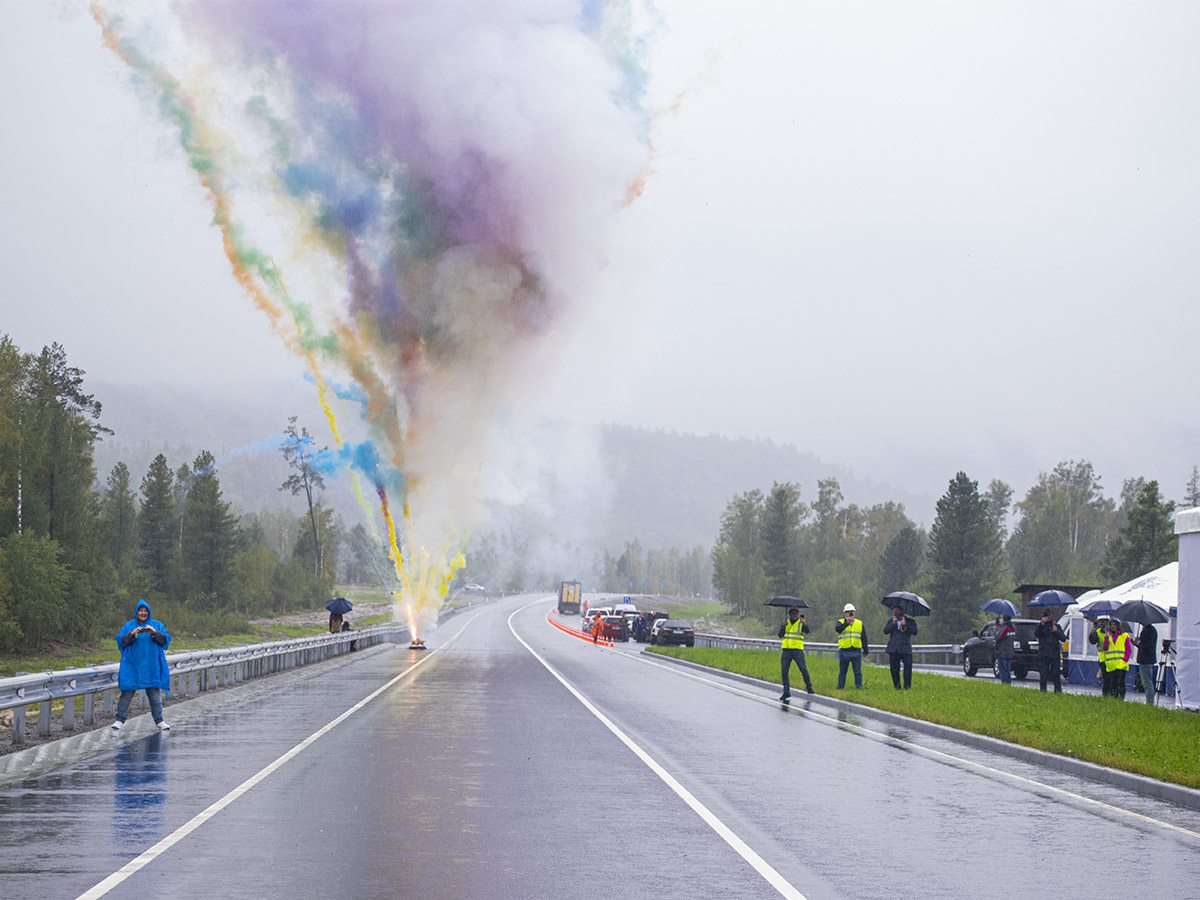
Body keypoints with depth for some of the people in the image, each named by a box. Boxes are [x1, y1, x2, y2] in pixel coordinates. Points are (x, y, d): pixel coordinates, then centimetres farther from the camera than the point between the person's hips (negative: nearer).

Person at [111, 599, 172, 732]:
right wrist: (132, 634, -16)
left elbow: (165, 641, -1)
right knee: (127, 693, -5)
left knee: (155, 694, 0)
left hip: (151, 665, 1)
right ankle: (120, 720, 0)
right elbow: (121, 641, 0)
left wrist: (154, 632, -17)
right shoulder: (129, 625, 9)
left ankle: (159, 721, 6)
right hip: (132, 665, 0)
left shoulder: (157, 625, 9)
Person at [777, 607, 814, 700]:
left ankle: (809, 687, 7)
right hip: (786, 650, 3)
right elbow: (780, 635, 4)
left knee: (803, 669, -12)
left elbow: (807, 631, -19)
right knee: (784, 671, 0)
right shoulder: (786, 621, 12)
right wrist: (784, 625, -12)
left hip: (798, 650, -3)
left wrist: (805, 624, -40)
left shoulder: (802, 622, 1)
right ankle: (786, 692, 7)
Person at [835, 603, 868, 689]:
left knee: (858, 671, 1)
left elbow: (864, 638, 15)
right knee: (842, 671, 6)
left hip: (856, 651, 1)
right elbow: (837, 629, -18)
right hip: (844, 652, -1)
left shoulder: (860, 623, 12)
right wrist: (846, 623, -28)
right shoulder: (841, 622, 6)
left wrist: (865, 649, 11)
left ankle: (859, 686, 6)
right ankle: (840, 687, 12)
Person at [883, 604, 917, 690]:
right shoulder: (890, 621, 15)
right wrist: (893, 623, -11)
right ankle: (897, 687, 13)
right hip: (893, 650, 3)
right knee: (894, 669, 4)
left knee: (908, 667, -12)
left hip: (905, 650, -3)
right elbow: (885, 631, -1)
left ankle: (907, 687, -8)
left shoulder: (910, 621, 7)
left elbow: (915, 632, -6)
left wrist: (905, 624, -16)